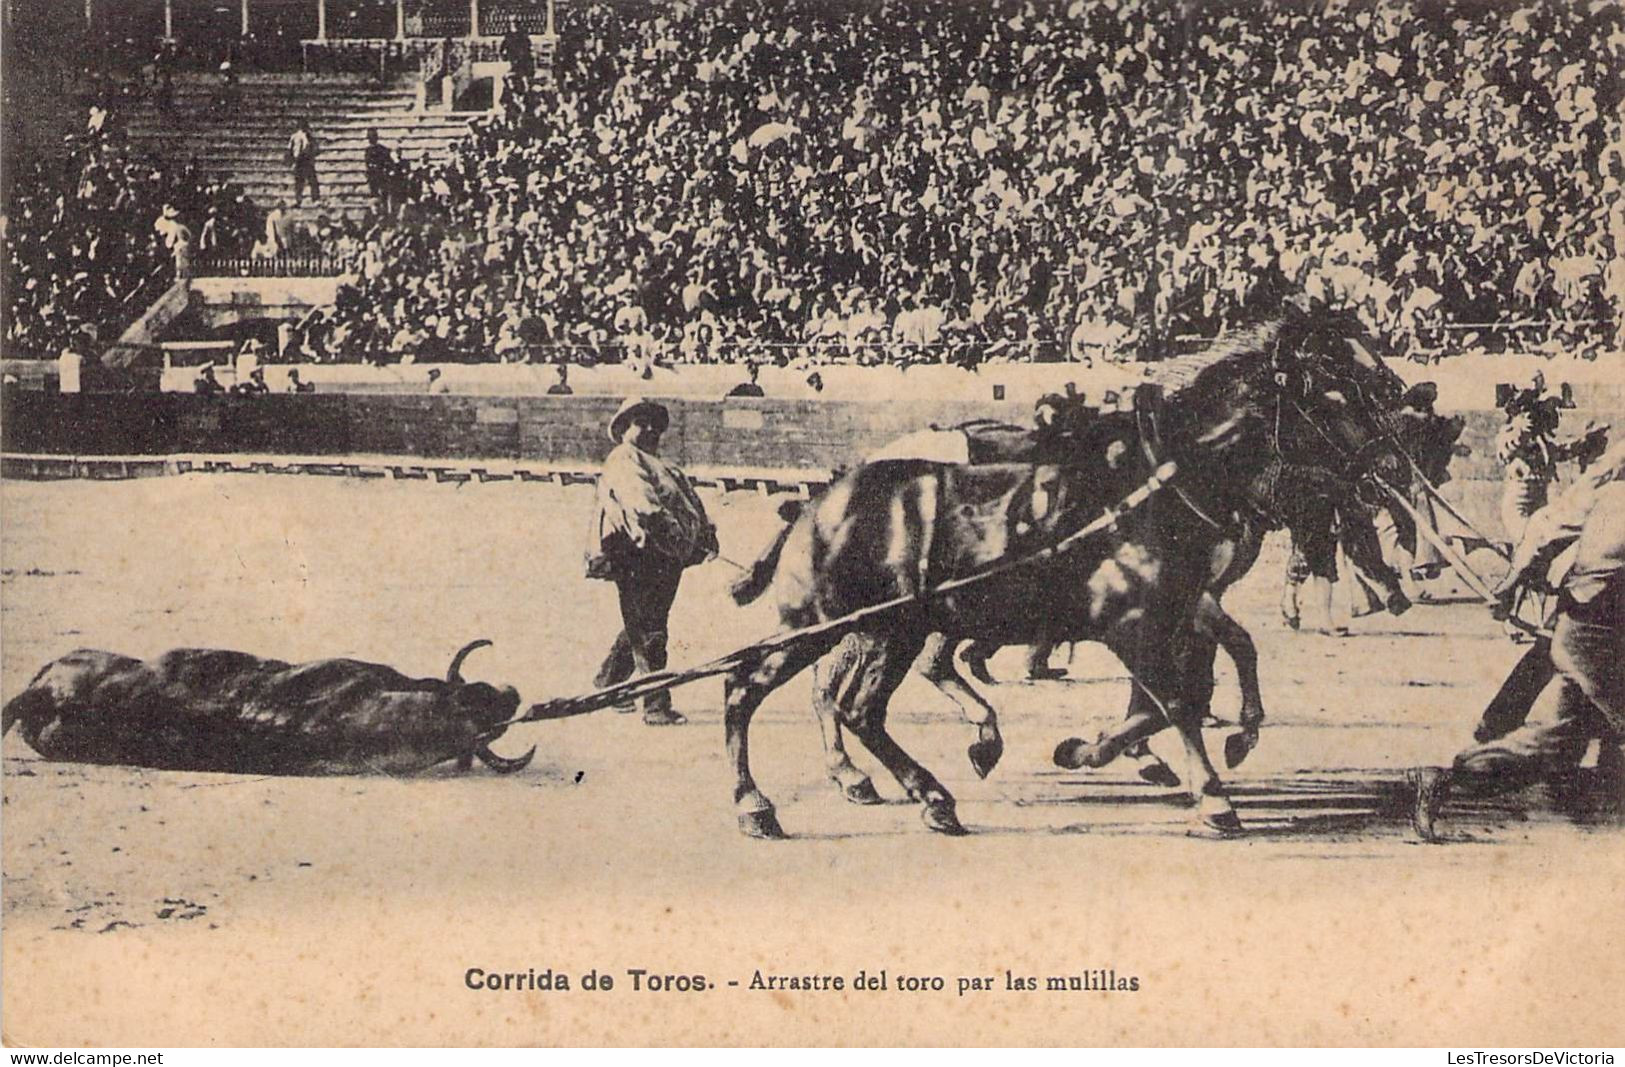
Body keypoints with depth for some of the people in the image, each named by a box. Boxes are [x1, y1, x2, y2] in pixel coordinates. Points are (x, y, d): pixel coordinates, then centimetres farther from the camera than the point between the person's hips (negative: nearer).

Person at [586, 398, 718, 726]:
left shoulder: (665, 467, 28)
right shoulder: (622, 460, 1)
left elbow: (689, 500, 20)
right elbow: (634, 490, -19)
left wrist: (706, 532, 4)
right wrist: (654, 517, -35)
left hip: (669, 555, 9)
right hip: (636, 552, -9)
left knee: (640, 625, 16)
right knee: (648, 630, -10)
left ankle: (607, 684, 33)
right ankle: (656, 706, -12)